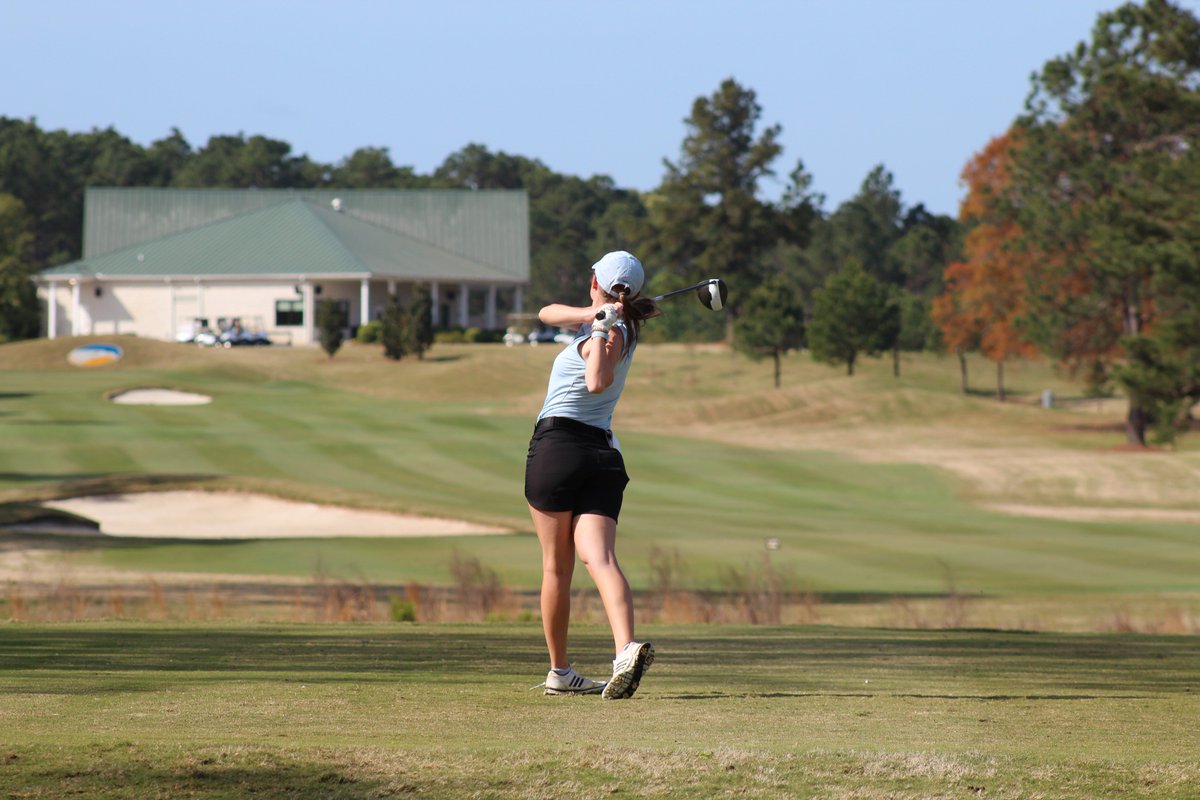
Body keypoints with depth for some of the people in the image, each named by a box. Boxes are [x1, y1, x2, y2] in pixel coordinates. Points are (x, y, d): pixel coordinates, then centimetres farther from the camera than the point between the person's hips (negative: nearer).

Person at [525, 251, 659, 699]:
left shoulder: (611, 335, -7)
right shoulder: (611, 325, 14)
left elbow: (596, 382, -25)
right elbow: (548, 313, 12)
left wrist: (600, 327, -19)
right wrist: (592, 315, -5)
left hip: (557, 445, -5)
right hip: (605, 455, 6)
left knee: (556, 568, 6)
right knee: (600, 558, -12)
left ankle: (559, 673, 14)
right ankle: (627, 648, -34)